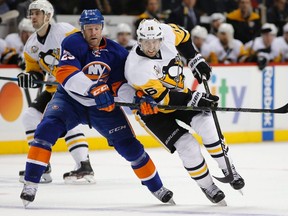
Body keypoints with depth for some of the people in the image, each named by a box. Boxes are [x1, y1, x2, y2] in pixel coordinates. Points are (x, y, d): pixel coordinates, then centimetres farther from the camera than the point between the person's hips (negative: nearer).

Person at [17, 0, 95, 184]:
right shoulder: (31, 45, 7)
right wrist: (30, 77, -10)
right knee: (31, 116, 4)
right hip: (54, 88, 9)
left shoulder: (63, 31, -18)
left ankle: (84, 167, -26)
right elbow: (36, 70, 13)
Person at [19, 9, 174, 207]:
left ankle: (157, 188, 15)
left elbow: (121, 85, -3)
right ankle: (30, 184, -22)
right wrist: (93, 89, -43)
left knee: (129, 144, -3)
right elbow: (65, 73, -32)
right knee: (47, 129, -27)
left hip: (103, 106, 2)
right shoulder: (72, 43, -17)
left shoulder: (117, 52, -7)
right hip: (70, 99, -2)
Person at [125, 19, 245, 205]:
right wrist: (195, 99, -36)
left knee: (205, 123, -16)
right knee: (188, 147, -15)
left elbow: (182, 36, 5)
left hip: (177, 91, 5)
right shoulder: (136, 69, -36)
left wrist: (195, 60, -1)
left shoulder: (166, 33, -21)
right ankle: (207, 186, 8)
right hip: (152, 110, -5)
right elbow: (162, 97, -31)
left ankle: (226, 168, 2)